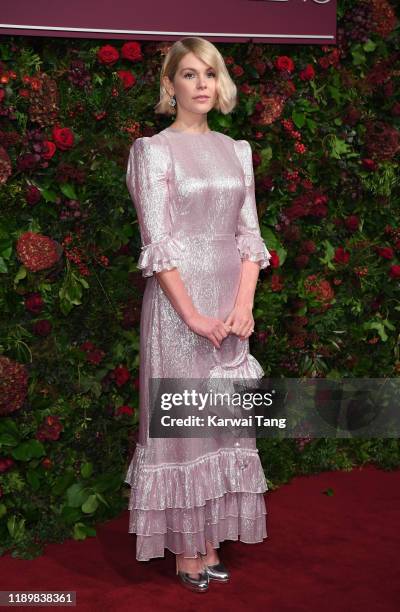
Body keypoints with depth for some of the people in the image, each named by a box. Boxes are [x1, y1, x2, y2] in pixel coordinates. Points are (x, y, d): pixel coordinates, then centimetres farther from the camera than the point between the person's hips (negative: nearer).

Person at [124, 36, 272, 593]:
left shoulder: (236, 151, 11)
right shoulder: (154, 150, -4)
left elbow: (249, 234, 6)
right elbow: (157, 243, -11)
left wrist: (244, 306, -7)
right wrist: (194, 316, -15)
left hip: (230, 301, 5)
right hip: (178, 299, -5)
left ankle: (212, 540, 21)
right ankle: (185, 549, 14)